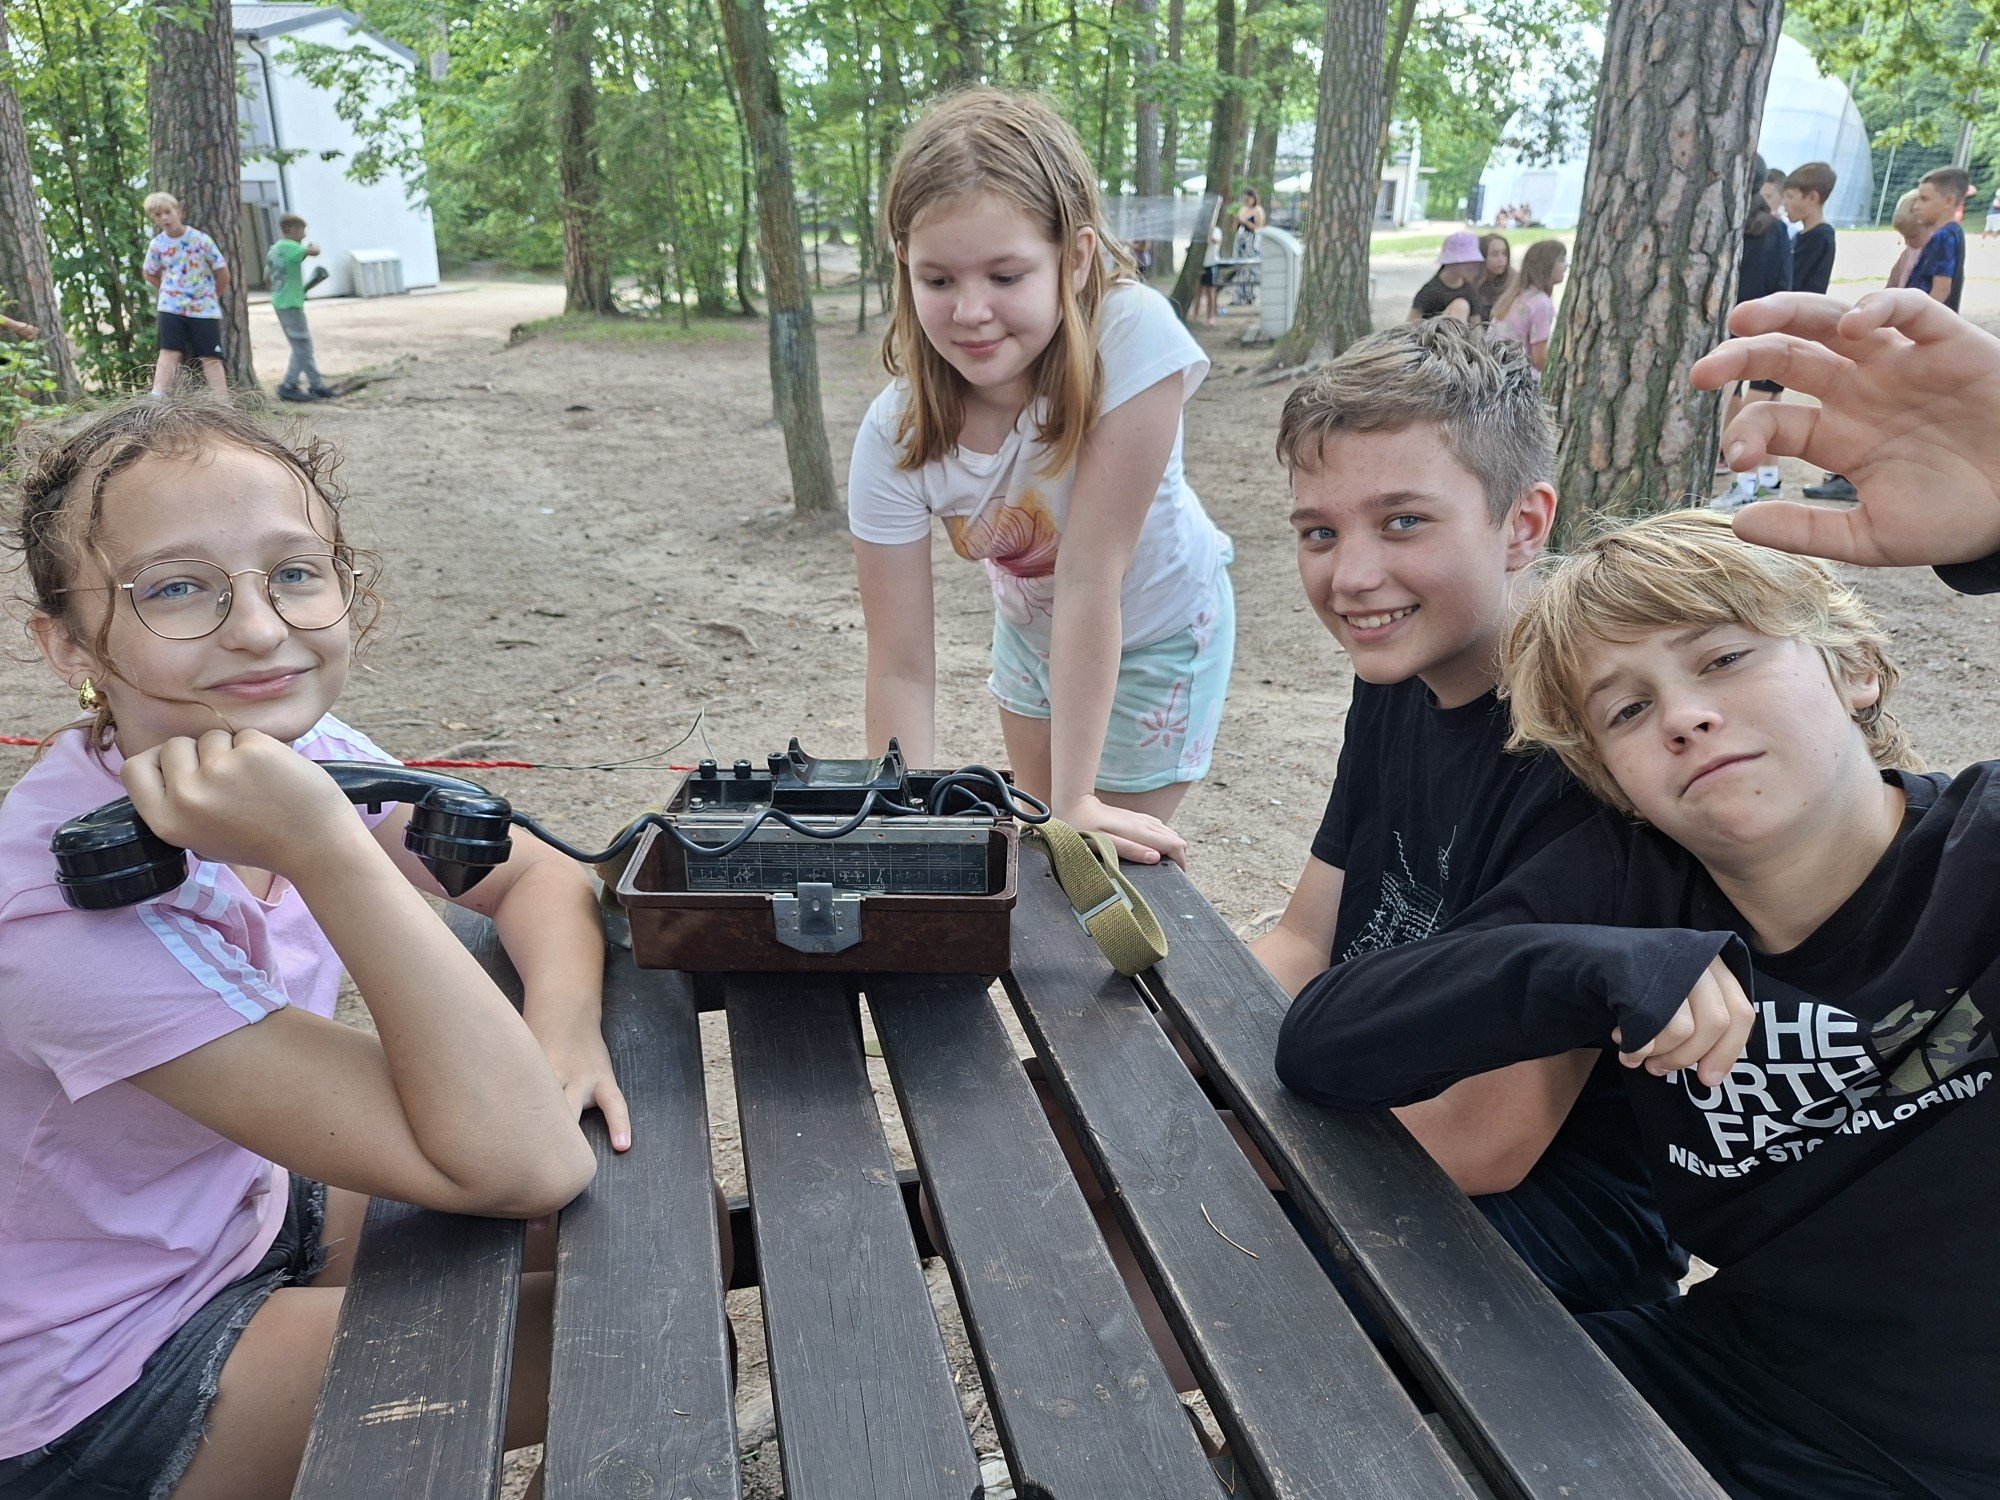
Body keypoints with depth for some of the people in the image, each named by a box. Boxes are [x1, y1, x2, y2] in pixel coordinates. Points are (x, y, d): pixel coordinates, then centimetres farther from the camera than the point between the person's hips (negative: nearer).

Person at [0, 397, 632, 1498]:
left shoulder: (289, 743, -13)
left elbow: (535, 876, 0)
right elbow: (518, 1167, -40)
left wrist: (563, 1025, -21)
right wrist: (323, 850, -45)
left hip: (253, 1209, 7)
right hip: (98, 1391, -7)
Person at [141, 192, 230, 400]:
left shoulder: (200, 240, -8)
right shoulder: (157, 245, 0)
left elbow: (222, 270, -1)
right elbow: (150, 274, 17)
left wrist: (214, 297, 6)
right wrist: (167, 293, 10)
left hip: (203, 309, -2)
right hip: (171, 307, 2)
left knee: (210, 357, -1)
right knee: (169, 352, -6)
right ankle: (156, 400, -12)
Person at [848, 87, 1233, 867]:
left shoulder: (1134, 338, -37)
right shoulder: (895, 436, -27)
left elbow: (1090, 575, -36)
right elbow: (901, 669, -25)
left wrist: (1077, 802, -31)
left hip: (1154, 633, -3)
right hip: (1031, 632, 4)